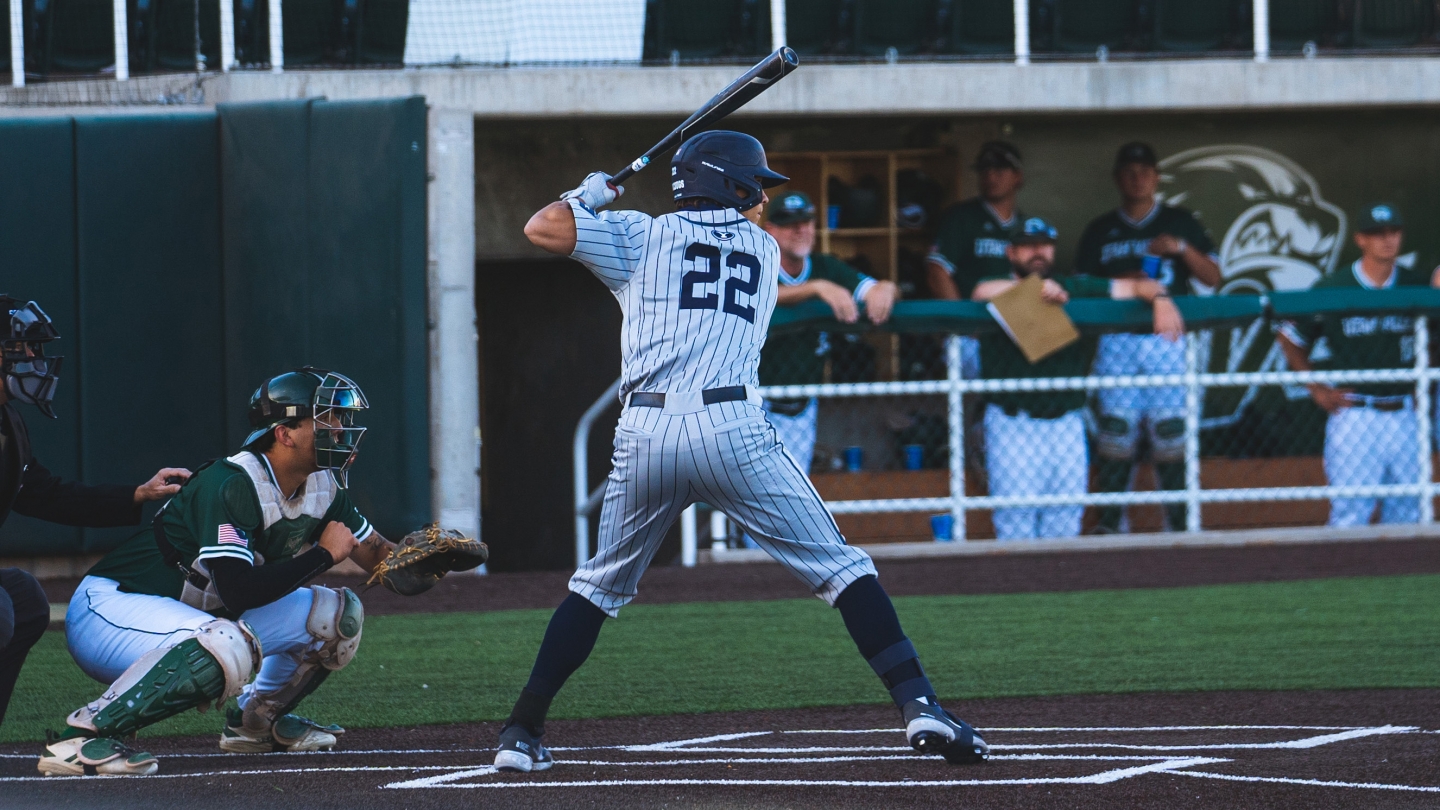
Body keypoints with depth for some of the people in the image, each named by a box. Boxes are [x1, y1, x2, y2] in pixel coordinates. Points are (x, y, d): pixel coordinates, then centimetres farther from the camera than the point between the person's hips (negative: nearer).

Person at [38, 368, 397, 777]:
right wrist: (323, 555, -23)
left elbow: (379, 556, 10)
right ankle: (81, 735, -32)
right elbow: (239, 591, -33)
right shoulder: (231, 484, -25)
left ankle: (256, 720, 21)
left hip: (199, 617, 9)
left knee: (338, 612, 7)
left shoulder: (323, 487, 2)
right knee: (227, 646, -41)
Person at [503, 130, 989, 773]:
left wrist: (592, 194, 30)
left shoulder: (643, 236, 14)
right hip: (732, 428, -1)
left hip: (644, 435, 1)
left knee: (599, 587, 18)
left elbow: (542, 228, 10)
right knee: (839, 566, 2)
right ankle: (918, 705, -12)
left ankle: (521, 732, 14)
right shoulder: (764, 251, 19)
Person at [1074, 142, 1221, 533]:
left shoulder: (1180, 223, 12)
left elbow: (1213, 277, 6)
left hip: (1167, 342, -1)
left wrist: (1182, 249, -11)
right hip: (1117, 342, 1)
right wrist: (1121, 283, -10)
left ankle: (1177, 520, -1)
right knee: (1115, 428, -6)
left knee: (1170, 428, -6)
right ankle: (1110, 520, -2)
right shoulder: (1100, 231, 14)